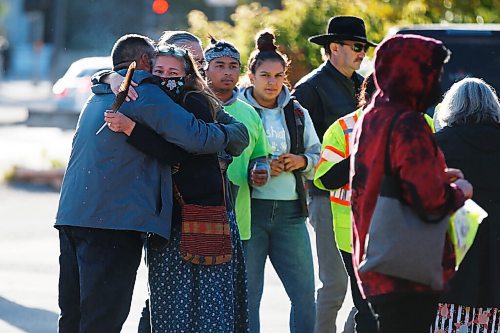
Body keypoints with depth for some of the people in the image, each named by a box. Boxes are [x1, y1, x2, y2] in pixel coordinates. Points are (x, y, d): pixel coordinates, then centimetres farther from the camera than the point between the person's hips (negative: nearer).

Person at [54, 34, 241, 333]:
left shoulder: (99, 97, 23)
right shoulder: (144, 93, -5)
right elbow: (196, 137, -13)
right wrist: (230, 132, 6)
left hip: (73, 215, 9)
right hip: (114, 217, -8)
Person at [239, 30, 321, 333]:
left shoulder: (298, 114, 13)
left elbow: (318, 156, 21)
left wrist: (303, 161, -1)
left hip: (290, 211, 4)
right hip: (248, 208, -4)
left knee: (305, 292, 2)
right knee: (247, 294, 0)